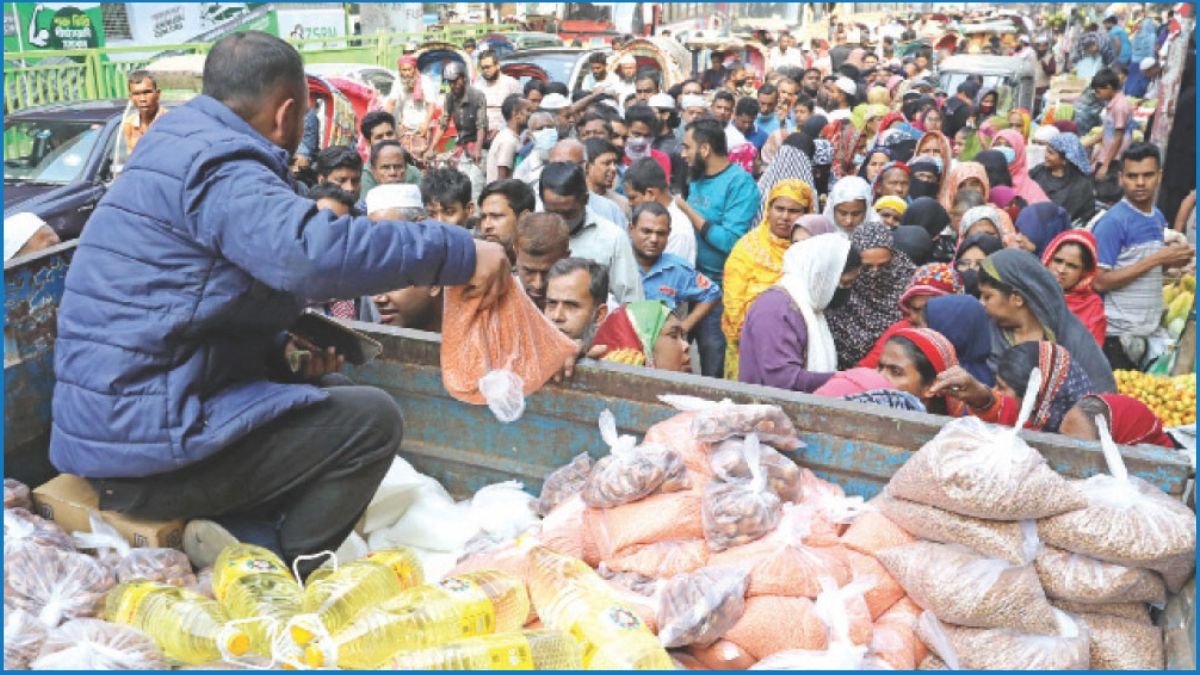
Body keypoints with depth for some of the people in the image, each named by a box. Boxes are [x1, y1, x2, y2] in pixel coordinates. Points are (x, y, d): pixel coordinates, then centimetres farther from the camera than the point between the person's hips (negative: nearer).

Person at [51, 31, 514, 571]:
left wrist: (283, 349, 6)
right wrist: (460, 253, -28)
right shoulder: (219, 166, -17)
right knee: (372, 419, -10)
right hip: (149, 443, -10)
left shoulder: (180, 146, 15)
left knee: (332, 392, 19)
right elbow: (315, 252, -35)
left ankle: (248, 541, 5)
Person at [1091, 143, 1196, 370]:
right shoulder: (1113, 221, -14)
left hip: (1148, 332, 7)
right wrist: (1156, 259, -18)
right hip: (1117, 334, -7)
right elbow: (1100, 282, -18)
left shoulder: (1158, 217, 8)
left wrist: (1170, 262, -1)